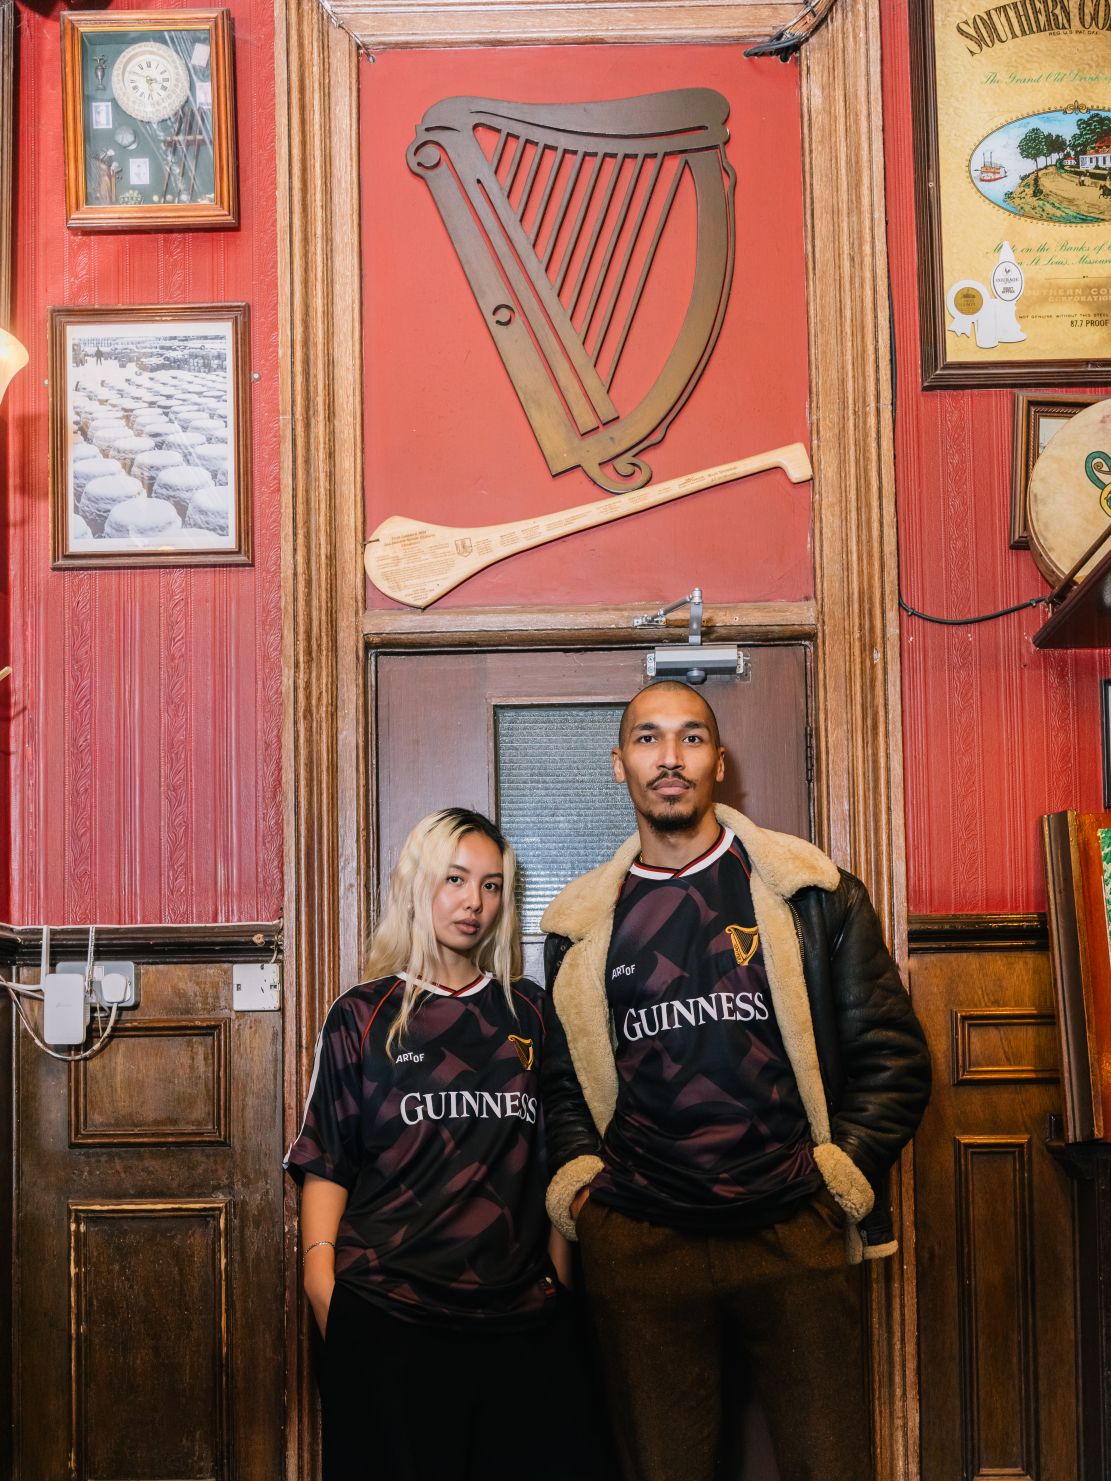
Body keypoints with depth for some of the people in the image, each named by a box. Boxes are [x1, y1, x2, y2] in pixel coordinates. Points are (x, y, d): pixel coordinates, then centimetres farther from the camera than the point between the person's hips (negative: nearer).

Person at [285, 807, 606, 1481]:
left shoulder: (530, 1012, 11)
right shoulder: (364, 1016, 3)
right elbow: (326, 1161, 2)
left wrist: (561, 1270, 10)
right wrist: (321, 1274, -9)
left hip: (524, 1313, 3)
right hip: (388, 1313, -2)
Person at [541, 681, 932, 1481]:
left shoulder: (811, 892, 2)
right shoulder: (582, 925, 9)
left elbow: (891, 1053, 3)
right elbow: (563, 1079, 18)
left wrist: (840, 1174, -4)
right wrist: (575, 1178, 3)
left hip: (795, 1234, -1)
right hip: (638, 1245, 2)